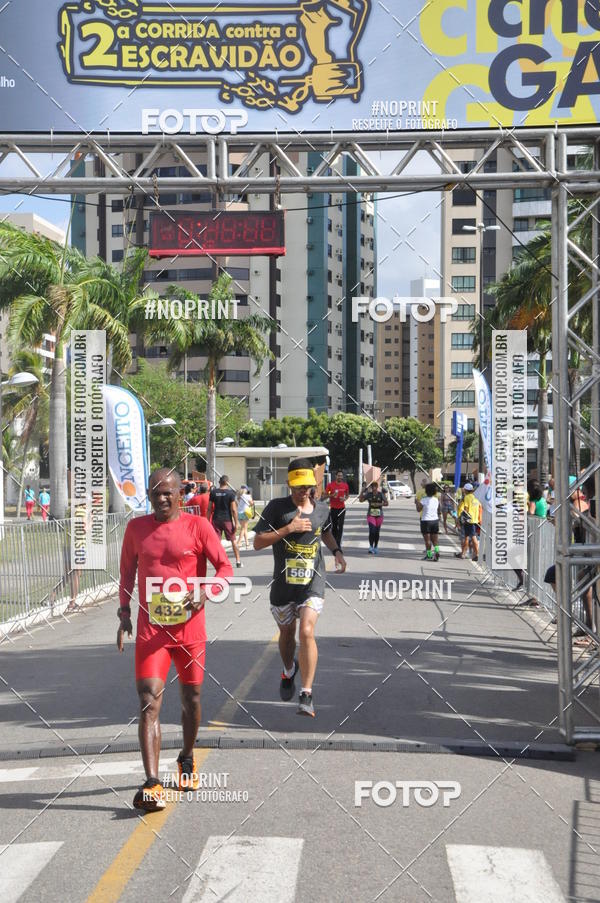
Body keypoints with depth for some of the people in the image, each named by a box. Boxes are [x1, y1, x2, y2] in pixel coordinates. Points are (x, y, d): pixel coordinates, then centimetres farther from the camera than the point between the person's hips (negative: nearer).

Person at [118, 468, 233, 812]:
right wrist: (125, 613, 8)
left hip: (190, 627, 0)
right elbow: (127, 573, 16)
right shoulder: (136, 528, 6)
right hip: (150, 628, 1)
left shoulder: (198, 526, -3)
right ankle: (152, 785, -16)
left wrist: (205, 593, -20)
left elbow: (225, 567, -3)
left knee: (191, 697, 14)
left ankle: (187, 758, 40)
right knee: (149, 700, -12)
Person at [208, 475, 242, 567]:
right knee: (233, 540, 11)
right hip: (227, 519, -1)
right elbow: (233, 509, -9)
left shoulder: (213, 492, 1)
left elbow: (209, 508, 2)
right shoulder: (230, 493, -6)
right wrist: (236, 523, -5)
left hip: (216, 519, 2)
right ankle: (238, 560, 14)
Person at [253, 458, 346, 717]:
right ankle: (289, 671, 50)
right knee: (286, 633, 18)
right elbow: (258, 542, -11)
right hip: (283, 582, 0)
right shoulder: (277, 507, -6)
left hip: (313, 582, 0)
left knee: (307, 632, -17)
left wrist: (336, 550, 10)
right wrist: (289, 528, -18)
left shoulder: (322, 509, 5)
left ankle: (306, 695, -10)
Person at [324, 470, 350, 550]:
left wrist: (345, 499, -6)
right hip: (333, 508, -1)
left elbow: (347, 494, 16)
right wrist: (332, 495, -17)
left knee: (340, 526, -6)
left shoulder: (345, 485, 2)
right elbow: (325, 495, 2)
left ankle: (338, 543, -7)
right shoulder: (330, 485, -3)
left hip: (342, 508, 1)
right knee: (334, 526, 6)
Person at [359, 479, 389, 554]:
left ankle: (376, 547, 21)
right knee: (372, 530, -16)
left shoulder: (381, 494, -2)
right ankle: (371, 547, -15)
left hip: (379, 515, 1)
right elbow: (360, 500, 1)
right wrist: (362, 491, -10)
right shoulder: (368, 494, 1)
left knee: (377, 532, 8)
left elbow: (387, 503, -5)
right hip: (371, 515, -1)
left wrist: (379, 504, -19)